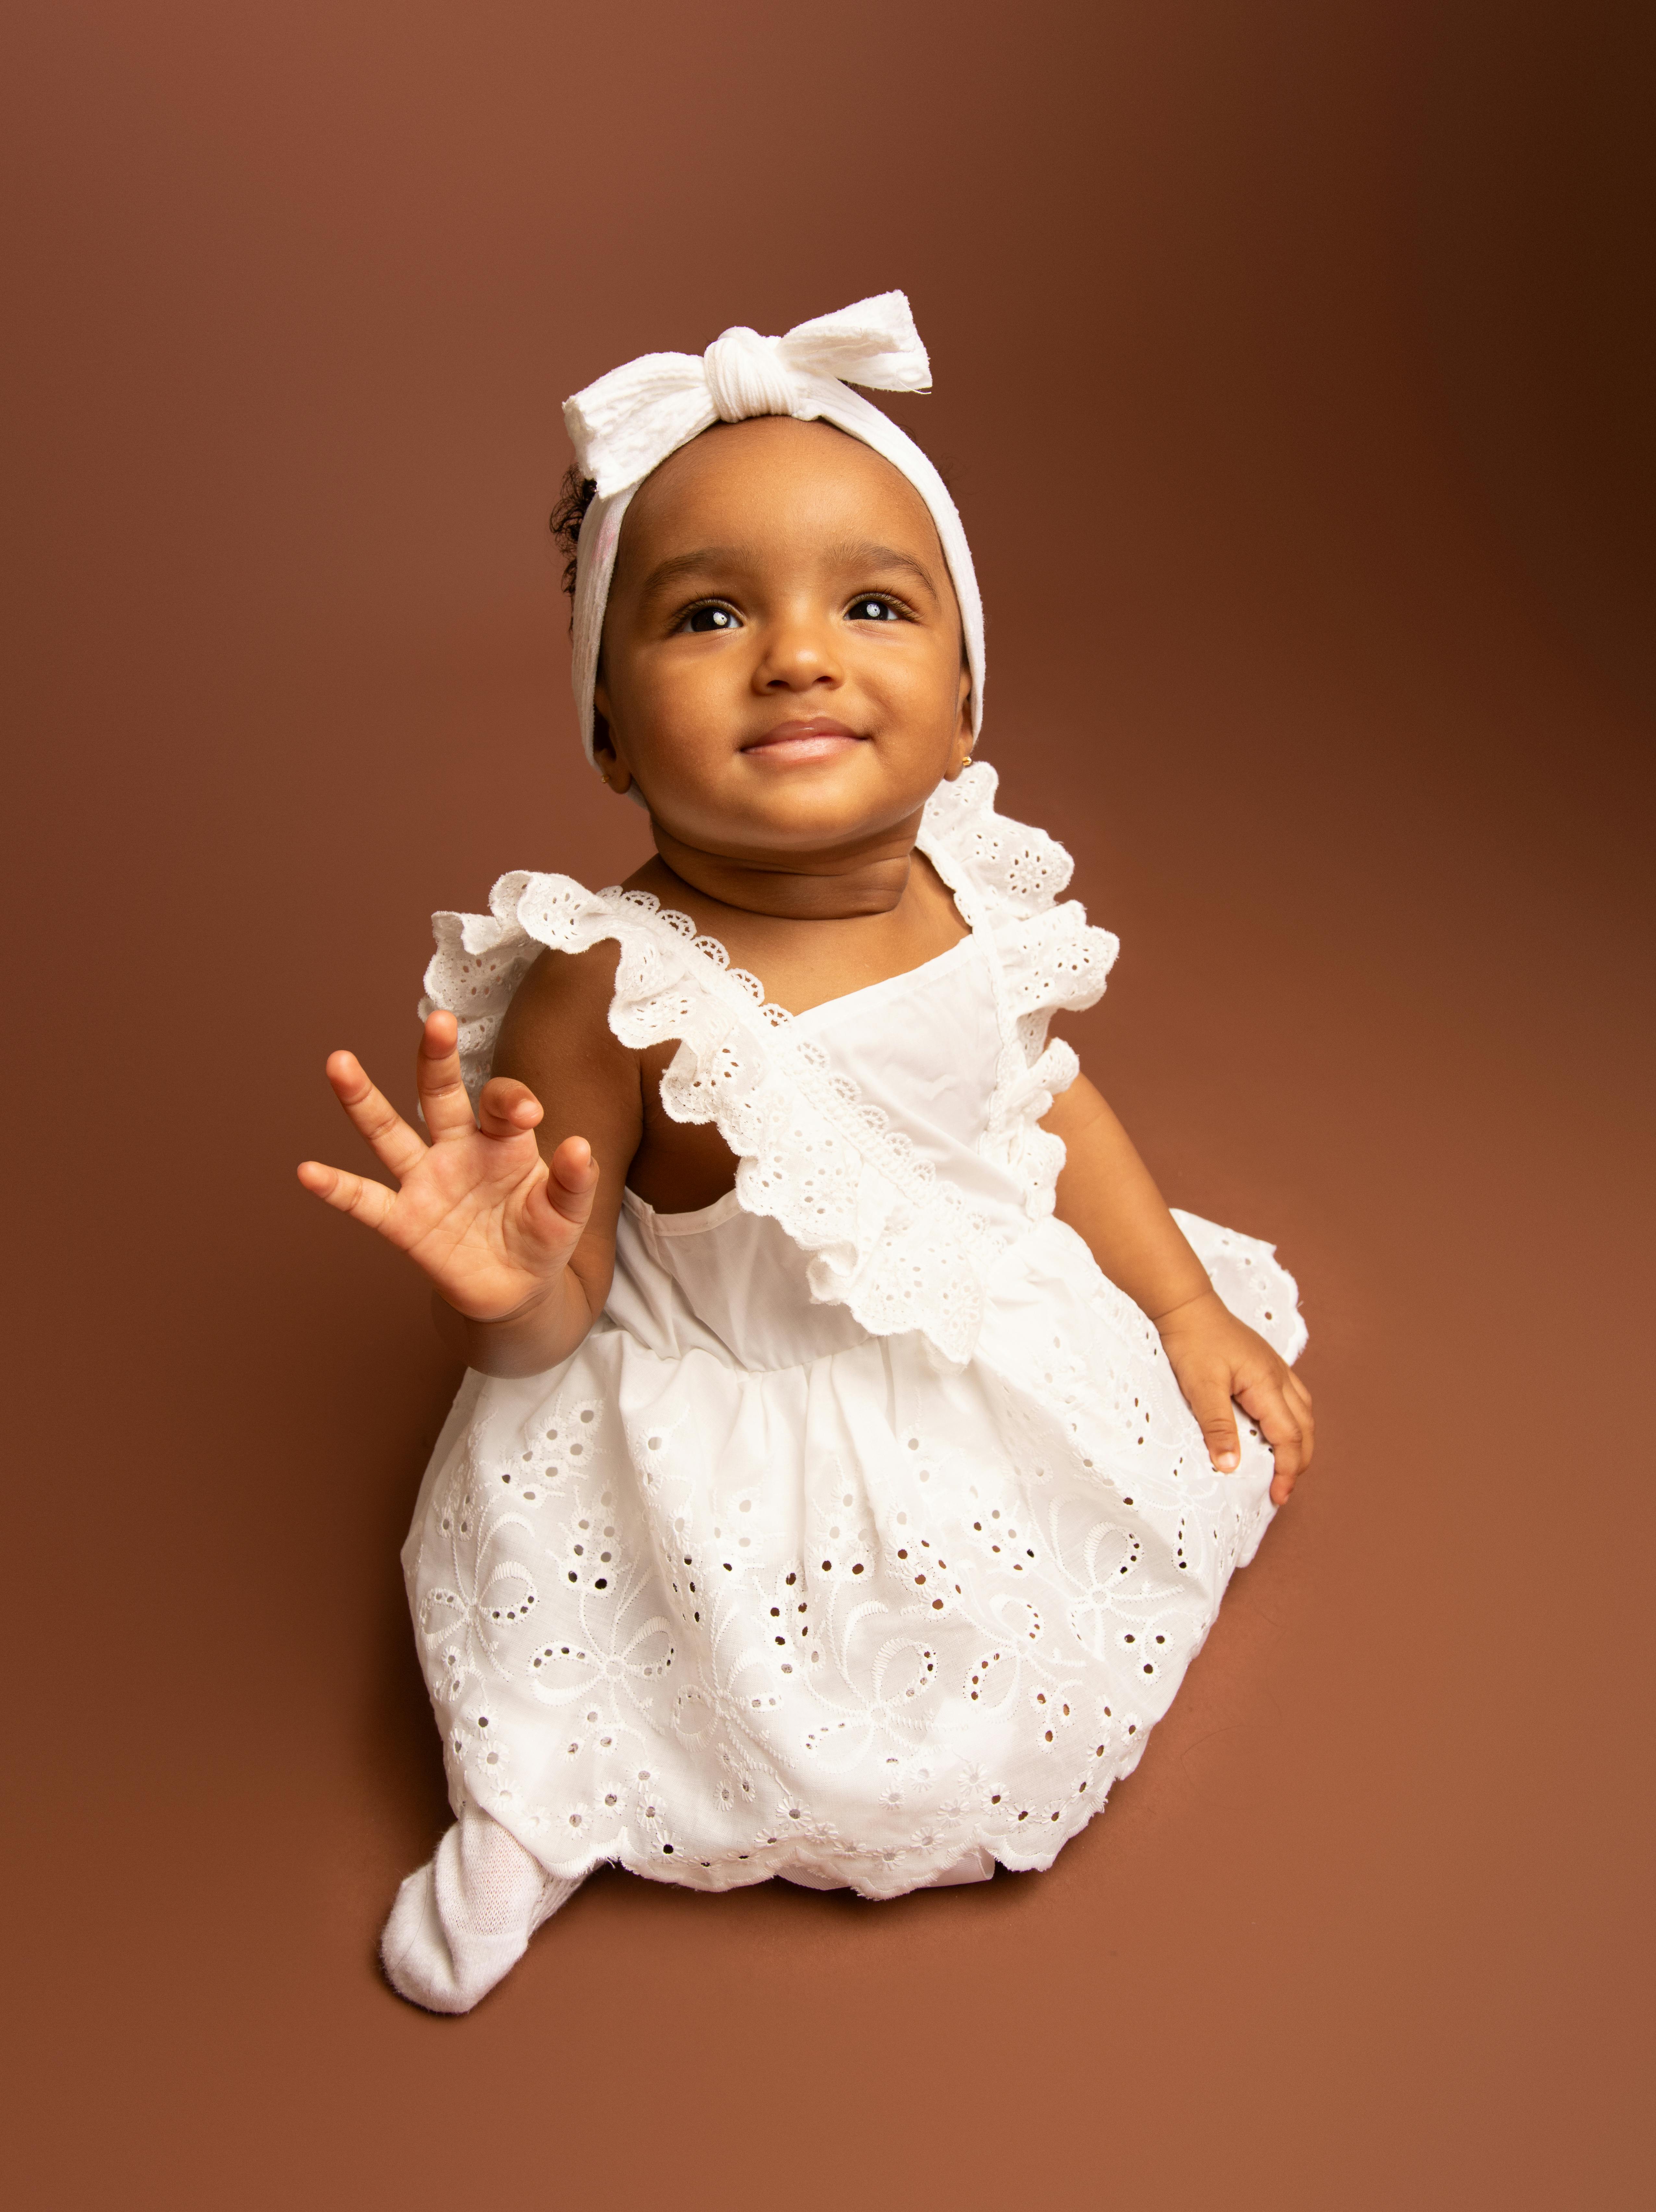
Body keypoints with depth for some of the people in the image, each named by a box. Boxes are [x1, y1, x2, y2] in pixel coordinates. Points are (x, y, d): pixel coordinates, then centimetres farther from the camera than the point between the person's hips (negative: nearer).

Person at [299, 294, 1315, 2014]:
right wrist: (495, 1292, -44)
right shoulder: (619, 985, -29)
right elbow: (550, 1318, -21)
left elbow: (1051, 1105, 6)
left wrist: (1190, 1302, 7)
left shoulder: (969, 890, -12)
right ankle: (535, 1807, 19)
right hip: (753, 1441, -6)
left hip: (1009, 1343, 7)